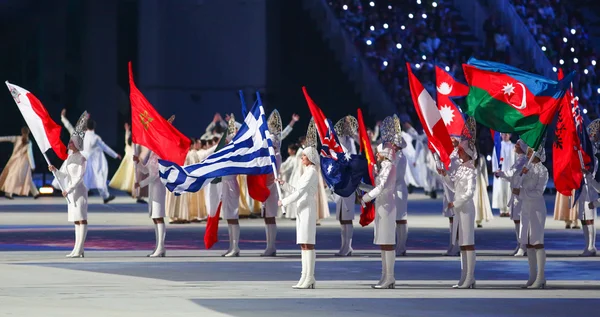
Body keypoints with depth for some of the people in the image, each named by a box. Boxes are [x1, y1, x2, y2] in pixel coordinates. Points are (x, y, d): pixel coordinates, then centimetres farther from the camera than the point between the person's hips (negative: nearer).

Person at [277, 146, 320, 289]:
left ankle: (310, 279, -13)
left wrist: (283, 202, -10)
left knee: (308, 243, -11)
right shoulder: (307, 172, 20)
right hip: (302, 209, 10)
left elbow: (300, 192, -16)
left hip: (308, 208, -10)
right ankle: (305, 278, 7)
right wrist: (283, 184, 11)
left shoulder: (312, 172, -10)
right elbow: (295, 190, 23)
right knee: (303, 244, 7)